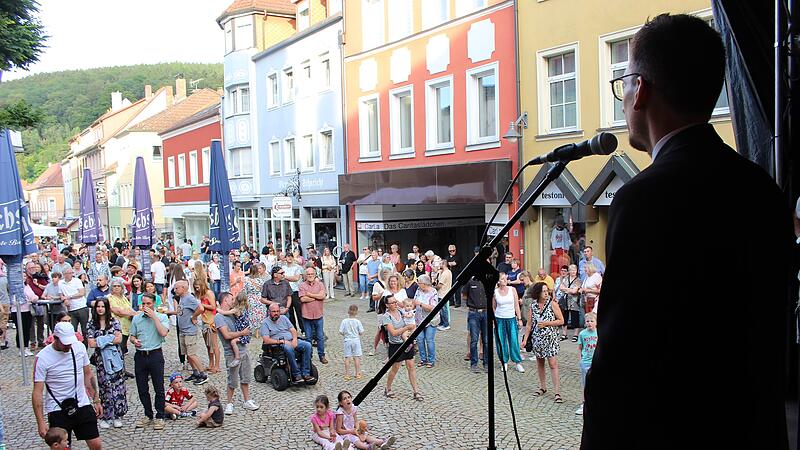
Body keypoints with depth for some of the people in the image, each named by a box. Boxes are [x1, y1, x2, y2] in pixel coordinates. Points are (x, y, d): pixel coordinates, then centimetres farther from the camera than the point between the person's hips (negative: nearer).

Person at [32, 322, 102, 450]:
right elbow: (37, 392, -13)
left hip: (83, 405, 3)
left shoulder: (79, 347, -1)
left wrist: (96, 401, 9)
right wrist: (40, 423, -17)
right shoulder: (42, 358, -13)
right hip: (58, 411, -3)